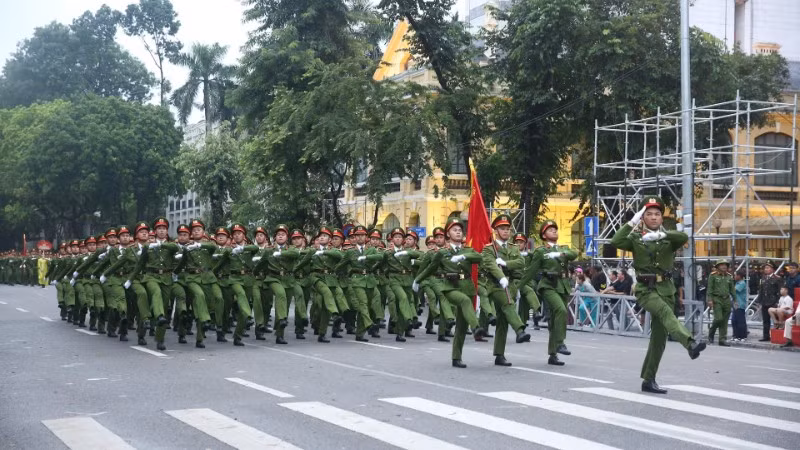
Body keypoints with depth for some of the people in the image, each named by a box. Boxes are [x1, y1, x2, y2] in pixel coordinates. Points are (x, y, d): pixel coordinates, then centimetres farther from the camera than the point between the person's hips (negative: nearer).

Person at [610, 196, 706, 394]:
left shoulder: (668, 238, 11)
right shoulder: (636, 238, 7)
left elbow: (684, 237, -12)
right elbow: (615, 242, -12)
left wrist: (661, 235, -24)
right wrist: (632, 222, -13)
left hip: (665, 289, 4)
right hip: (645, 289, -3)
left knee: (659, 337, 4)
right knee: (665, 311, -33)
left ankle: (648, 380, 14)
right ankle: (691, 344, -56)